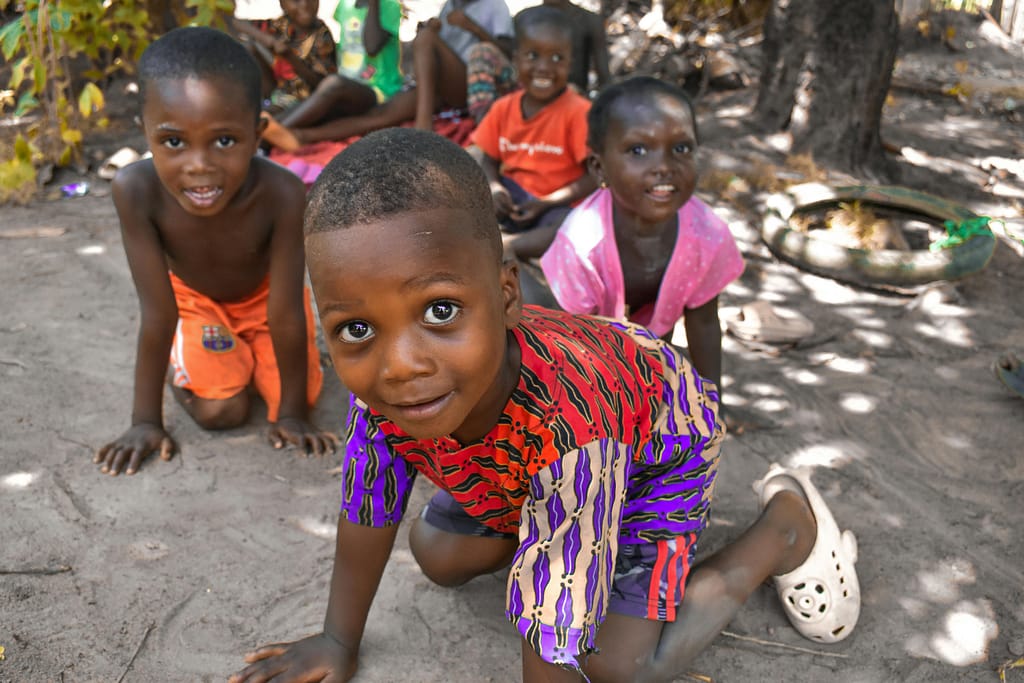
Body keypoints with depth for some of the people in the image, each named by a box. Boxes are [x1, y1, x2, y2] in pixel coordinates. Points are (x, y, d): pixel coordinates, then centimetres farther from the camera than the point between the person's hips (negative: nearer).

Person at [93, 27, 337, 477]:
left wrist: (292, 414, -20)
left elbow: (284, 312, -30)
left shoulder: (282, 195, -40)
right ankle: (183, 359, 21)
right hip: (195, 299, 0)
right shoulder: (136, 190, -37)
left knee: (294, 399, -10)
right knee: (219, 413, -14)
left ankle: (248, 350, 23)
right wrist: (146, 421, -23)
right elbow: (157, 312, -28)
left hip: (263, 298, 0)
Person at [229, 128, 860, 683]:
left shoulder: (565, 422, -48)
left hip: (658, 447, -5)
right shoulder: (380, 380, -30)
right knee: (437, 555, 4)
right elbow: (366, 512, -11)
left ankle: (787, 525, 5)